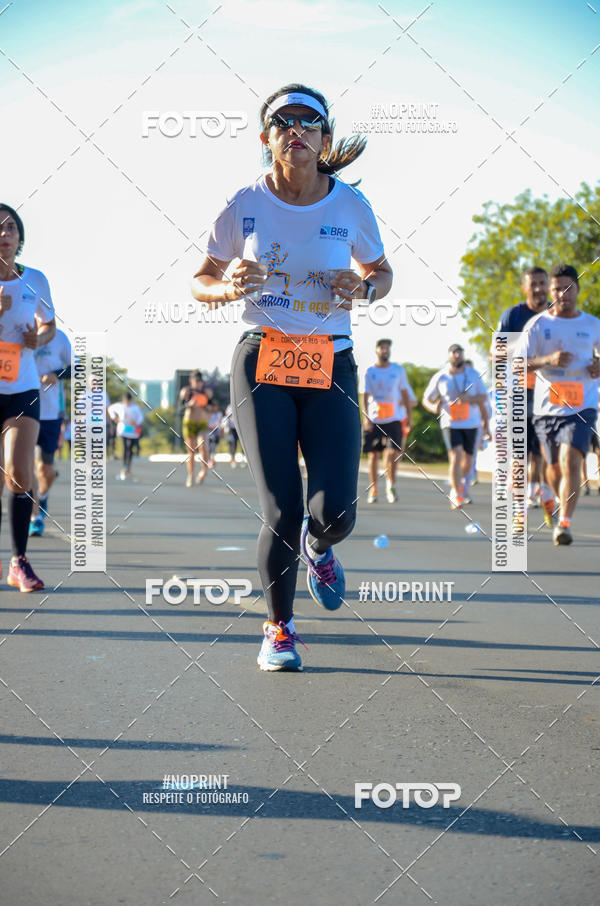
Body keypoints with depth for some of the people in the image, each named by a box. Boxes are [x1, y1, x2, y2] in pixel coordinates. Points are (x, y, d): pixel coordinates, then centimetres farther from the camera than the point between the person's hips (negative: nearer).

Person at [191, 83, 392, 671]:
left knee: (335, 513, -11)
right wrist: (230, 287, -13)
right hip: (261, 362, -1)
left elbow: (381, 272, 16)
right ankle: (279, 628, 14)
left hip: (331, 367, 1)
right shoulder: (245, 205, 0)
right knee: (281, 513, -9)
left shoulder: (350, 206, 1)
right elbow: (200, 282, 10)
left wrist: (364, 288, -7)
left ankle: (317, 547, 29)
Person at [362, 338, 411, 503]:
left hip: (394, 419, 0)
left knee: (392, 453, -14)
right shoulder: (370, 372, 3)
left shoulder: (398, 370, 7)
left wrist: (409, 416, 9)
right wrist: (366, 418, -13)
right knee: (373, 454, 4)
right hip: (374, 420, 0)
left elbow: (405, 394, 13)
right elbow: (366, 396, -1)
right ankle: (373, 490, 14)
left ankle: (391, 485, 6)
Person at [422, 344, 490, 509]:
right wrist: (433, 407, -18)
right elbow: (426, 398, 5)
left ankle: (458, 482, 41)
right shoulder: (440, 377, -1)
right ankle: (457, 495, -12)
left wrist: (469, 399, -19)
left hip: (471, 423, 3)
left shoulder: (473, 374, 3)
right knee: (456, 457, -18)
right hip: (450, 423, -3)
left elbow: (483, 398, 2)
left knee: (468, 460, 10)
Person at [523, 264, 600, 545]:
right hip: (546, 407, 1)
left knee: (570, 460, -20)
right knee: (554, 469, 9)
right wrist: (548, 360, -21)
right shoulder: (538, 324, 2)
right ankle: (563, 502, 39)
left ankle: (564, 523, -20)